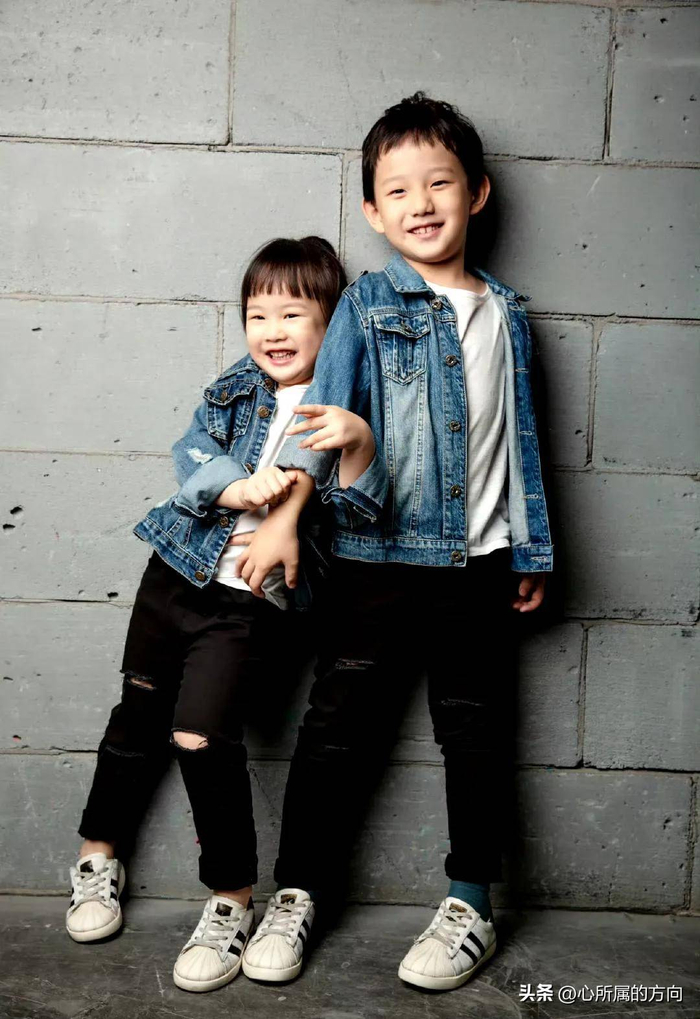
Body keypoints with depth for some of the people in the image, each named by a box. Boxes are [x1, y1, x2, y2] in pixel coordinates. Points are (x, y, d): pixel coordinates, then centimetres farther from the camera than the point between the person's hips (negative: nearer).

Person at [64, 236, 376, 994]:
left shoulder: (341, 410, -3)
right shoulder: (235, 386, 7)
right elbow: (191, 453, -5)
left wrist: (360, 441, -32)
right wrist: (238, 486, -25)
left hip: (250, 596, -4)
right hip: (179, 567, 4)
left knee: (202, 737, -11)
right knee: (138, 713, 14)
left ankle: (231, 900, 10)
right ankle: (100, 856, 37)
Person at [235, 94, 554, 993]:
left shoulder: (505, 315, 10)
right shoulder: (365, 304, 1)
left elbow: (520, 436, 13)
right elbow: (323, 410, -9)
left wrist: (532, 551, 12)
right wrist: (283, 514, -22)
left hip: (477, 562, 3)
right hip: (373, 558, -2)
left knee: (475, 734, 10)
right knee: (337, 729, 4)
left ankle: (470, 901, 27)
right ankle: (298, 895, 21)